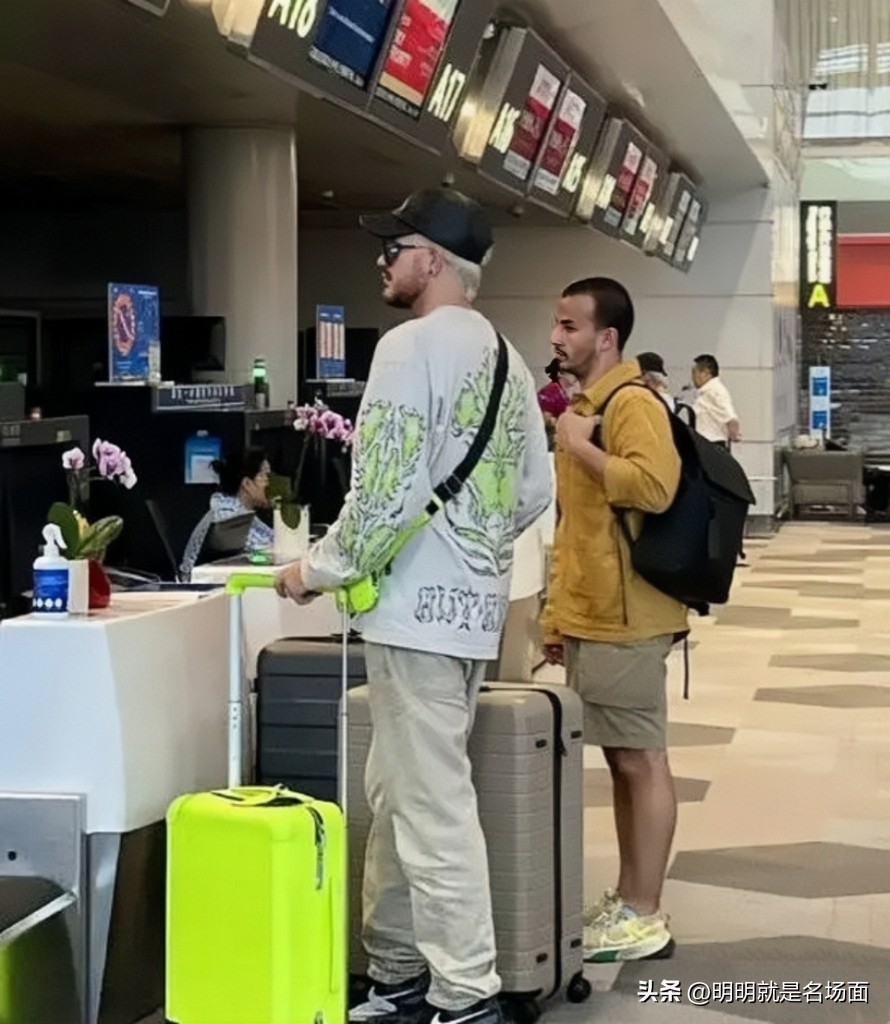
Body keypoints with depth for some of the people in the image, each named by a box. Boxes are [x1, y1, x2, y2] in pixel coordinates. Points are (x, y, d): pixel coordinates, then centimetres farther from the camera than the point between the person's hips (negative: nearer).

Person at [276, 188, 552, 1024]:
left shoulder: (412, 346, -12)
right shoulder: (504, 357, 14)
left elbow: (387, 487, -18)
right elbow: (535, 491, 17)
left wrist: (323, 568, -6)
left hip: (418, 605, -9)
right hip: (472, 598, 9)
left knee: (432, 806, -5)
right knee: (397, 795, 16)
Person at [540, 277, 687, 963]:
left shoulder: (632, 403, -11)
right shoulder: (584, 407, 17)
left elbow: (655, 486, -28)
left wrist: (582, 448, -17)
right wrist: (559, 616, 19)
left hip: (624, 620, -9)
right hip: (591, 618, 9)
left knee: (641, 761, -3)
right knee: (621, 760, 13)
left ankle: (645, 917, 3)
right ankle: (625, 901, 20)